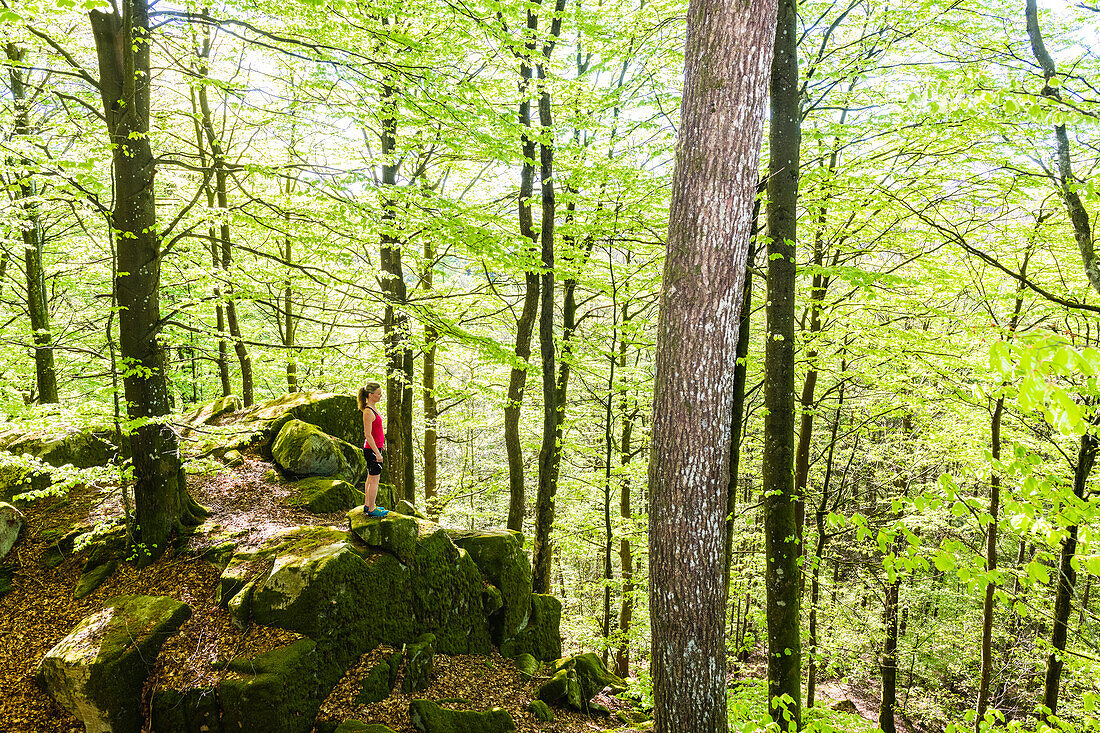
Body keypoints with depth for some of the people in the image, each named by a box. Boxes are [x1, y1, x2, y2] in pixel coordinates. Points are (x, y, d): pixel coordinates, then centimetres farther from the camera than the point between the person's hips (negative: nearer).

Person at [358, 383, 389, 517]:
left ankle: (367, 505, 31)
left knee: (371, 478, 19)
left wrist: (381, 443, 27)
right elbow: (368, 435, -23)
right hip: (372, 450, -10)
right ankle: (371, 510, 10)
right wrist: (377, 453, -22)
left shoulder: (372, 408, 7)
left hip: (374, 447, 10)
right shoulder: (368, 412, -22)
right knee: (374, 480, 1)